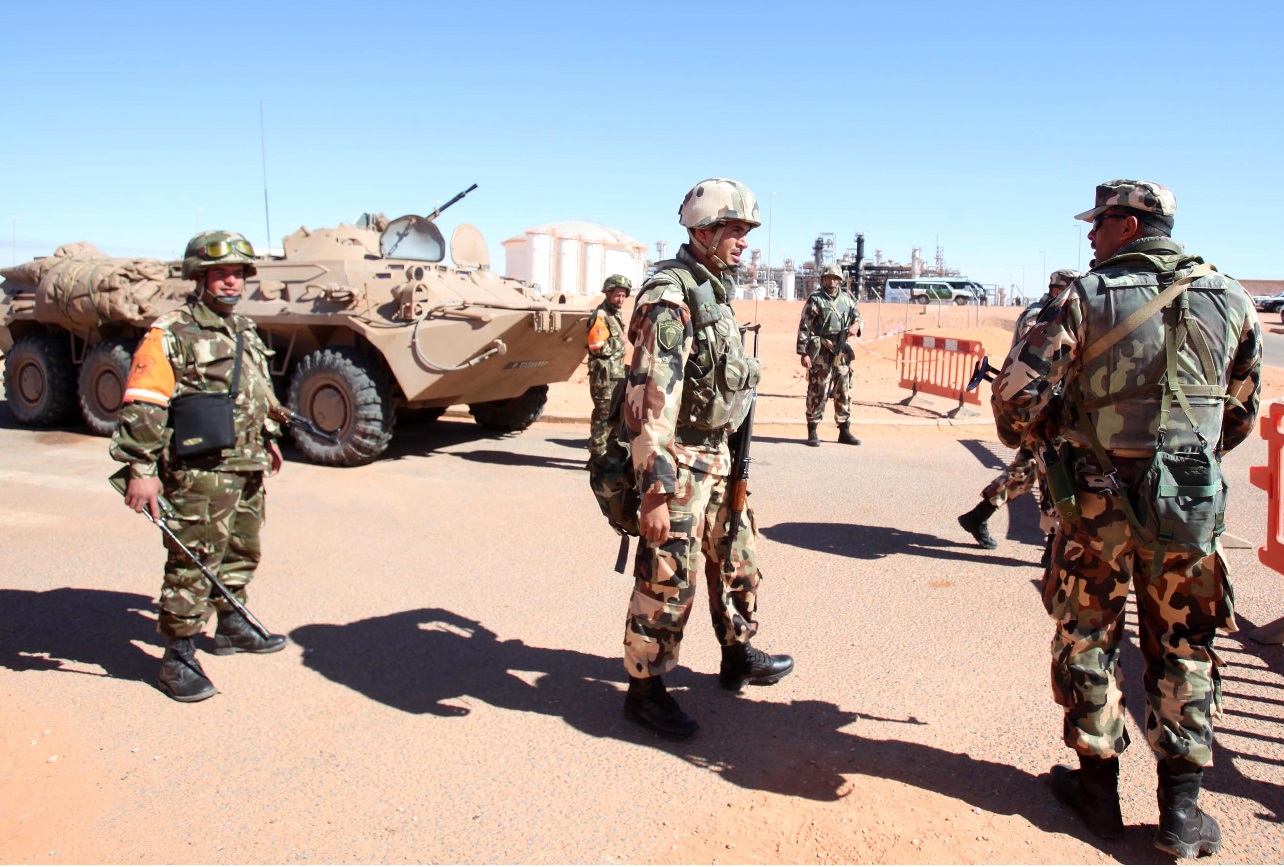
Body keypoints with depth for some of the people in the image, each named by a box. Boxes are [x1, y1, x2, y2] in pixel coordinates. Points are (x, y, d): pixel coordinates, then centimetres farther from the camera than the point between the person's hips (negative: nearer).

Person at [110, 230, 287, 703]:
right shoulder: (170, 335, -11)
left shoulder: (247, 332, 14)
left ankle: (231, 625, 37)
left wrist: (270, 439, 27)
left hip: (248, 469, 8)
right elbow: (142, 407, -16)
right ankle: (178, 656, 8)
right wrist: (141, 469, -21)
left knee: (242, 552, 19)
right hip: (199, 473, -8)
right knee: (192, 564, -3)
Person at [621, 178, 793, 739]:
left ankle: (739, 656, 38)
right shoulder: (669, 296, -19)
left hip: (717, 457, 9)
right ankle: (644, 689, 16)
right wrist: (655, 491, -28)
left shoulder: (715, 291, 12)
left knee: (739, 560, 20)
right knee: (668, 580, 0)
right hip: (678, 461, -9)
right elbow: (650, 400, -25)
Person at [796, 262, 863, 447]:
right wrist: (803, 352, -14)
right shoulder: (815, 300, -4)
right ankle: (812, 432, 4)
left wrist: (856, 325, -4)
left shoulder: (847, 299, 12)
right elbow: (804, 327, -7)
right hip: (821, 353, -5)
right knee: (818, 392, -4)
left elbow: (859, 317, 22)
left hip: (842, 353, 6)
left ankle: (844, 431, 20)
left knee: (844, 392, 10)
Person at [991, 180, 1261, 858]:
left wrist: (1023, 437, 6)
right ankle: (1181, 809, 18)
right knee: (1182, 650, 13)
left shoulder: (1087, 296, -8)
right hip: (1193, 502, 3)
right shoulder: (1229, 299, 5)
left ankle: (1098, 786, 23)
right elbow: (1242, 412, 13)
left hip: (1101, 498, -3)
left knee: (1087, 640, 13)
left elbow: (1017, 388, -15)